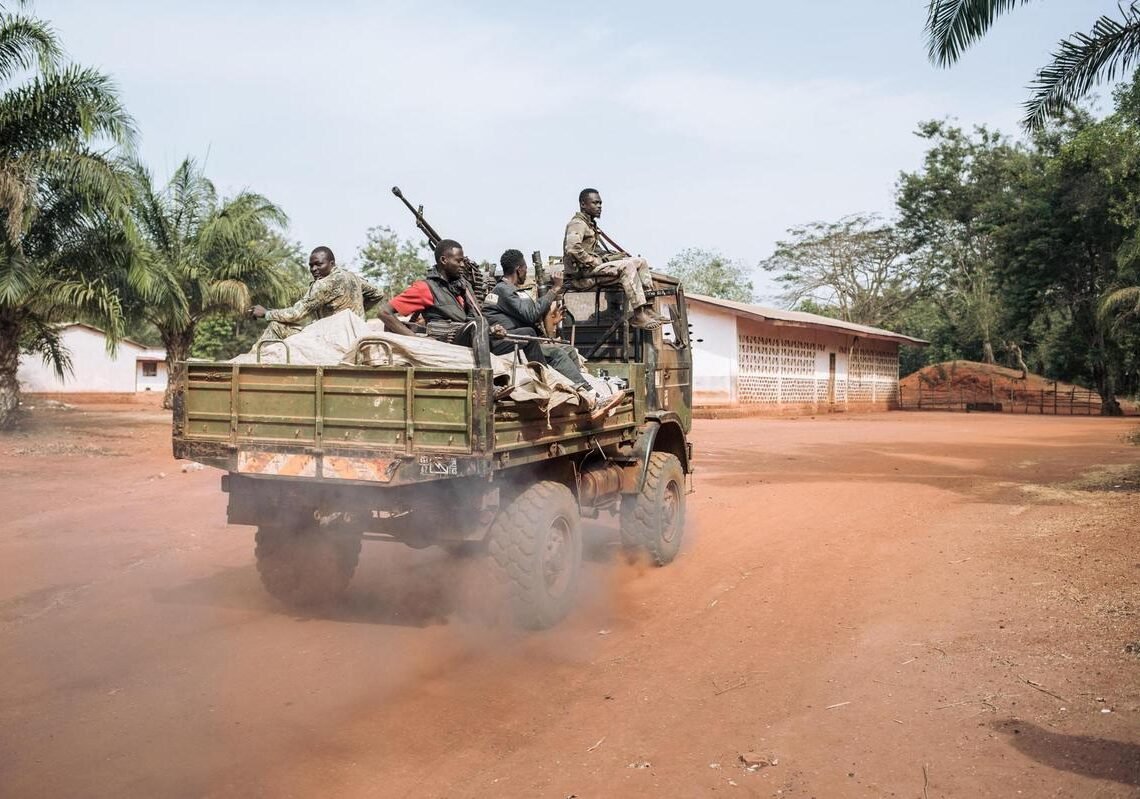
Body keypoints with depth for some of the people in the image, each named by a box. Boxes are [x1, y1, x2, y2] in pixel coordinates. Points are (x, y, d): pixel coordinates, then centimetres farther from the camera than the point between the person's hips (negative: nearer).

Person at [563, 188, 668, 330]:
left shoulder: (590, 223, 23)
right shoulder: (577, 224, -10)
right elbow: (572, 248, -27)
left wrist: (616, 255, 12)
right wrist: (592, 261, -21)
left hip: (598, 264, 10)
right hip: (583, 270, -10)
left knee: (641, 262, 2)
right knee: (627, 266, -28)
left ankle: (647, 309, -9)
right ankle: (638, 315, -31)